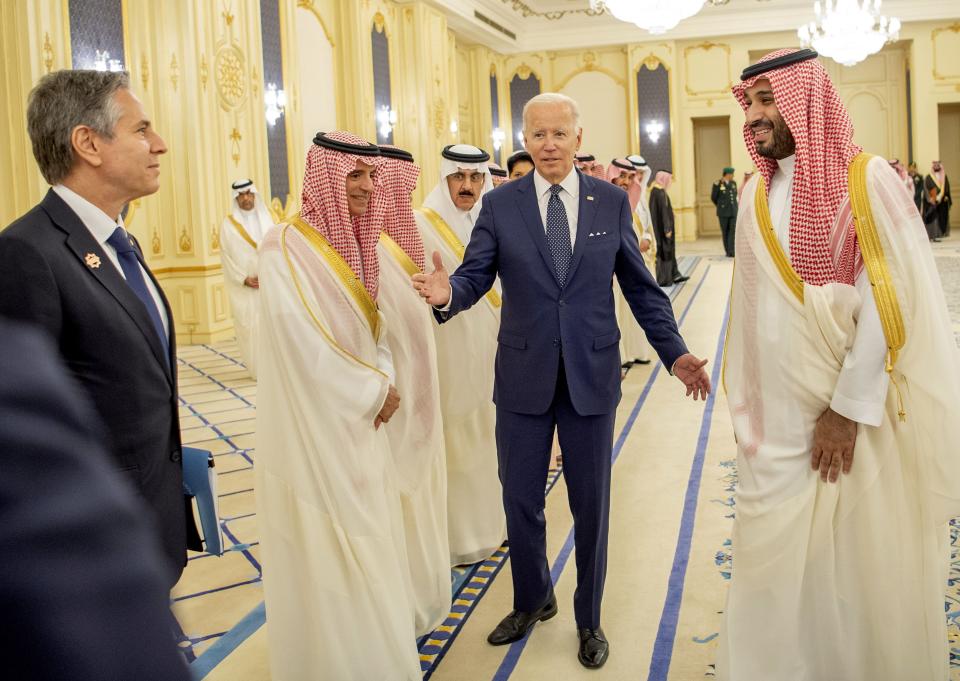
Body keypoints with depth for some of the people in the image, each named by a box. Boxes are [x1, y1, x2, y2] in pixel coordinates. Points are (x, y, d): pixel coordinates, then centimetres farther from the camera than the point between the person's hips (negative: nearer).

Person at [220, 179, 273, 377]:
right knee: (251, 325, -3)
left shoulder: (266, 219, 9)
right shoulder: (229, 224, 1)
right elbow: (226, 256, -1)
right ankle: (259, 368, 2)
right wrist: (244, 279, -10)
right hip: (244, 286, -2)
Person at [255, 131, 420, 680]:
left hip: (360, 420, 8)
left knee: (369, 547, 17)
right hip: (316, 426, -7)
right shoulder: (288, 246, -17)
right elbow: (306, 347, -21)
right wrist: (376, 390, -11)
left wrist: (386, 382, -6)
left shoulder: (359, 242, 7)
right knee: (328, 555, 4)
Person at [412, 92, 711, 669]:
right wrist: (449, 293, -29)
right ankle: (533, 601, 38)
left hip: (592, 374, 0)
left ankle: (589, 619, 31)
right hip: (524, 376, 1)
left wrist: (674, 351, -4)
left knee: (591, 504, 11)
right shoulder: (501, 204, 0)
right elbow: (475, 275, -6)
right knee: (521, 500, 12)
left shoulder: (612, 201, 0)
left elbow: (641, 286, 3)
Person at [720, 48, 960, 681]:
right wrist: (746, 406, 5)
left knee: (863, 562, 8)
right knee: (777, 561, 9)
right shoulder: (756, 197, 8)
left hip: (860, 413, -4)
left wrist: (847, 407, -15)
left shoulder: (869, 181, -8)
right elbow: (752, 313, 9)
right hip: (778, 415, 4)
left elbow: (891, 302, -13)